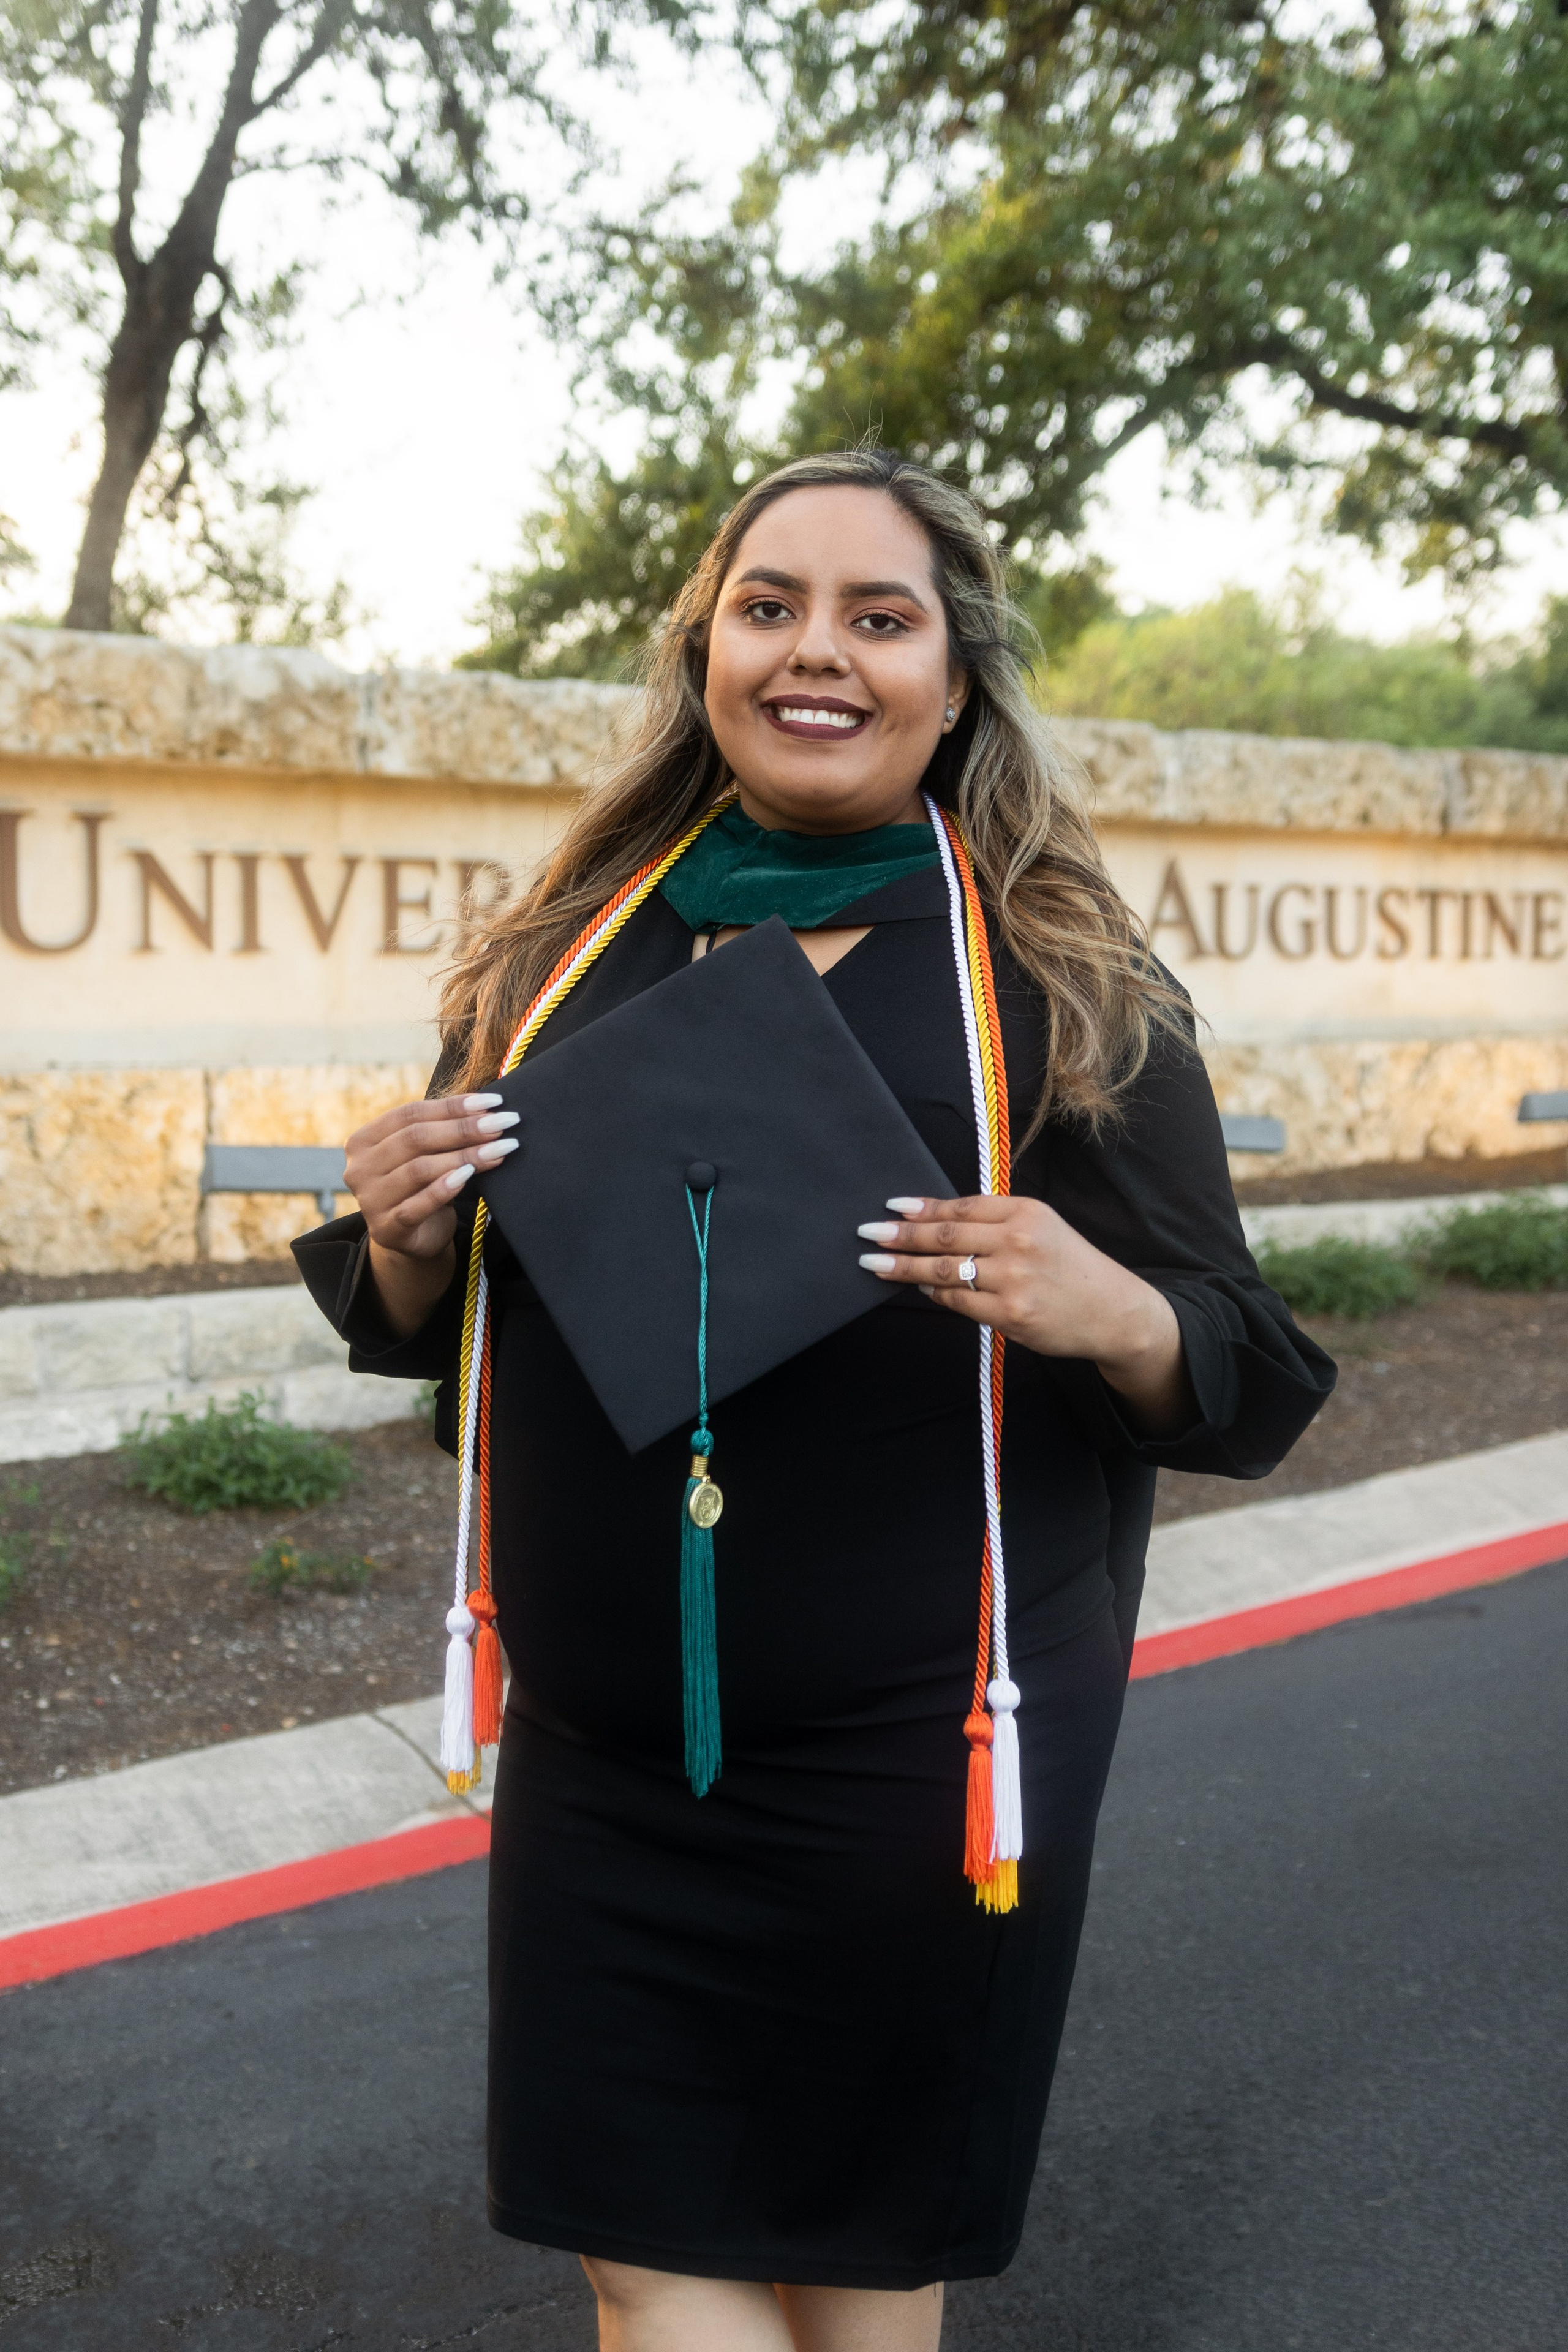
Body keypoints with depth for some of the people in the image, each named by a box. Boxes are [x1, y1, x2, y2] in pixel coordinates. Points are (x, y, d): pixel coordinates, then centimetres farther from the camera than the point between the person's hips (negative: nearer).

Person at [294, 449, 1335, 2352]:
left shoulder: (1066, 984, -5)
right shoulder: (575, 951, 4)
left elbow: (1244, 1378, -4)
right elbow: (432, 1328, 12)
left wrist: (1108, 1311, -25)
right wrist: (405, 1241, -11)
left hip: (910, 1751, -2)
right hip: (601, 1747, 3)